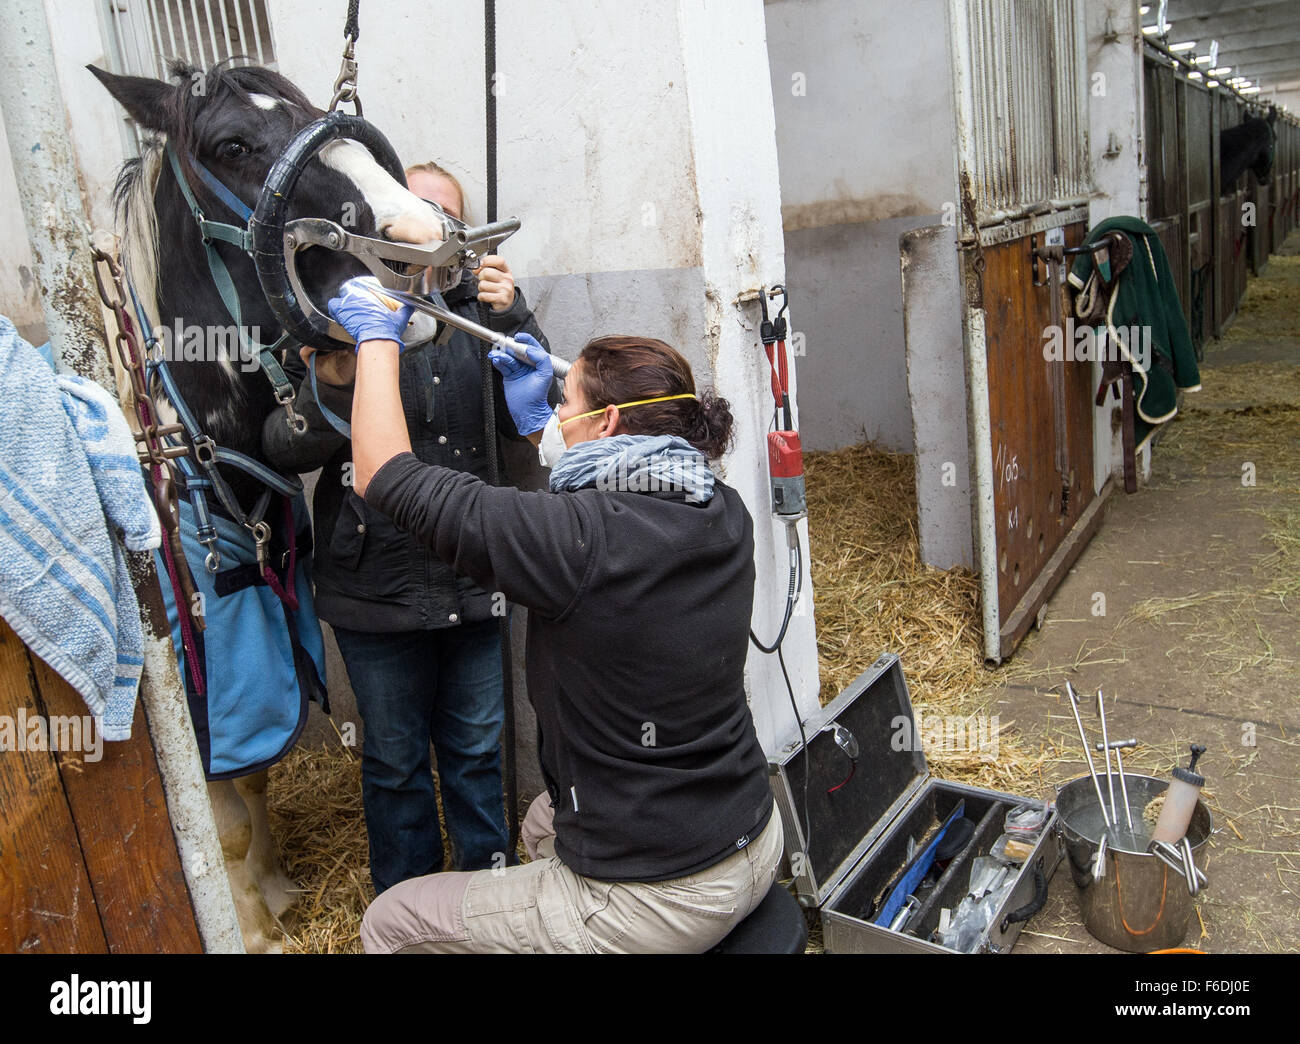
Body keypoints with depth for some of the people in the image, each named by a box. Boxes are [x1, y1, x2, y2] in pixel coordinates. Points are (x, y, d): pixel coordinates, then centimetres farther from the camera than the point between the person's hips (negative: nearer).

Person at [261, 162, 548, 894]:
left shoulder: (478, 308, 2)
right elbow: (284, 448, -9)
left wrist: (514, 325, -21)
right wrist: (331, 390, -28)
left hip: (473, 580, 2)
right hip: (378, 582, -1)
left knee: (476, 748, 18)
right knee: (395, 759, 15)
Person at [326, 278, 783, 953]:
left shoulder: (580, 539, -27)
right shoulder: (723, 513, -6)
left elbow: (387, 478, -17)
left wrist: (379, 339, -3)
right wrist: (534, 420, 15)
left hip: (657, 902, -8)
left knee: (389, 923, 12)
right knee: (544, 821, 37)